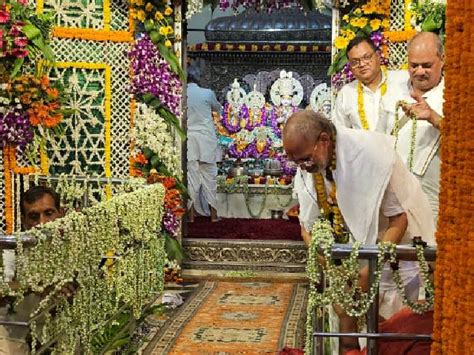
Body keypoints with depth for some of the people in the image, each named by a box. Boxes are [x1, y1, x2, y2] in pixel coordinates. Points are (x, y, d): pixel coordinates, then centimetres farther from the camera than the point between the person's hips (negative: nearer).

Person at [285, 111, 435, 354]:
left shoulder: (371, 155, -32)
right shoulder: (307, 165, -15)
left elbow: (399, 220, -26)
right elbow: (308, 226, -6)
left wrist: (369, 270, -30)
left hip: (397, 241, -5)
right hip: (360, 238, 5)